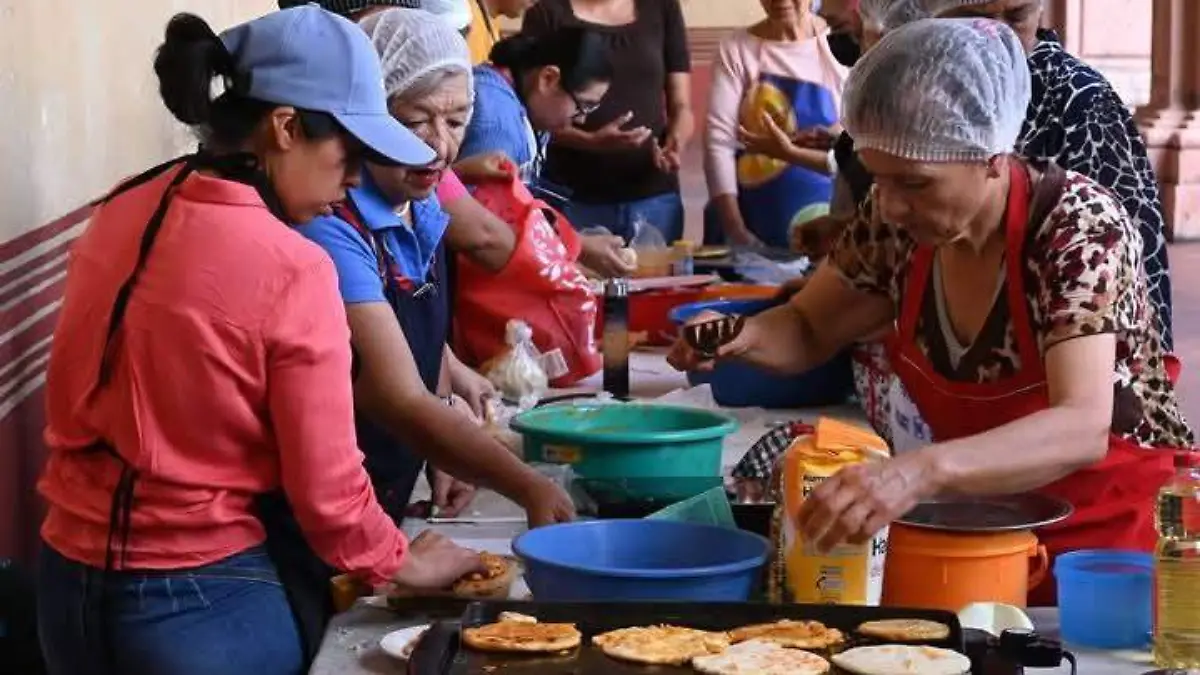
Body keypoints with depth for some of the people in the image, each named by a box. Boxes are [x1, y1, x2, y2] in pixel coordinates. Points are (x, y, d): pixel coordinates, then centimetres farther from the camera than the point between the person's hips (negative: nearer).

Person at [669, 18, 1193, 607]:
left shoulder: (1079, 225, -22)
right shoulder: (898, 223, -7)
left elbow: (1081, 430, -35)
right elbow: (807, 330, 9)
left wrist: (922, 470, -50)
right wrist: (741, 336, -15)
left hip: (1114, 528, -5)